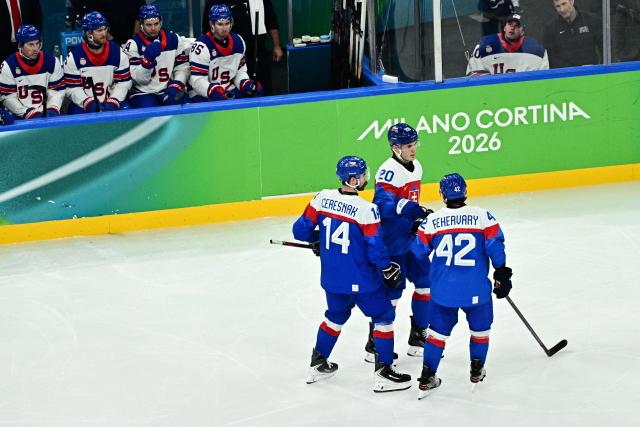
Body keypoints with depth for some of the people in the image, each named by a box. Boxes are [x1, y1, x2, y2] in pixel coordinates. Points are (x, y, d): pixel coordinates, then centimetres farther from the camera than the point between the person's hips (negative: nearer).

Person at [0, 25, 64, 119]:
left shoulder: (51, 62, 2)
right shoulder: (9, 66, -6)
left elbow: (57, 90, 5)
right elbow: (8, 97, -7)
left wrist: (52, 109, -12)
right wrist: (29, 114, -14)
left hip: (46, 115, 3)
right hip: (19, 118, -3)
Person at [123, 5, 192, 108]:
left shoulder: (173, 40, 4)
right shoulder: (133, 44, -6)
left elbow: (182, 68, 7)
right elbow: (139, 79, -11)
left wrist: (177, 86, -10)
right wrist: (148, 59, -27)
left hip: (168, 91, 3)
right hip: (143, 93, -3)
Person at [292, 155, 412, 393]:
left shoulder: (322, 198, -6)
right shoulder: (366, 210, -21)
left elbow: (301, 230, 1)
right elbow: (375, 249, -19)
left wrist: (317, 241, 22)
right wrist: (388, 270, -1)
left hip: (331, 278, 6)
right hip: (361, 281, -6)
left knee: (336, 315, 28)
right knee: (383, 316, 10)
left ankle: (318, 364, 36)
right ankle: (383, 373, 9)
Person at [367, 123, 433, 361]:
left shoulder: (415, 167, 10)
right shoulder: (389, 171, -19)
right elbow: (382, 204, -33)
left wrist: (420, 218, 14)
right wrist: (405, 207, -44)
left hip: (410, 238, 9)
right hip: (391, 241, -9)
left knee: (426, 283, 10)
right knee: (392, 291, -6)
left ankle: (418, 337, 23)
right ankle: (374, 345, 6)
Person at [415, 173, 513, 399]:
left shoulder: (431, 220, -2)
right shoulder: (483, 216, -6)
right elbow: (495, 246, -8)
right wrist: (501, 274, 2)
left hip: (442, 289, 1)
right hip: (475, 290, -1)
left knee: (438, 330, 14)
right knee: (480, 327, 22)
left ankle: (427, 379, 11)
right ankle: (477, 371, 29)